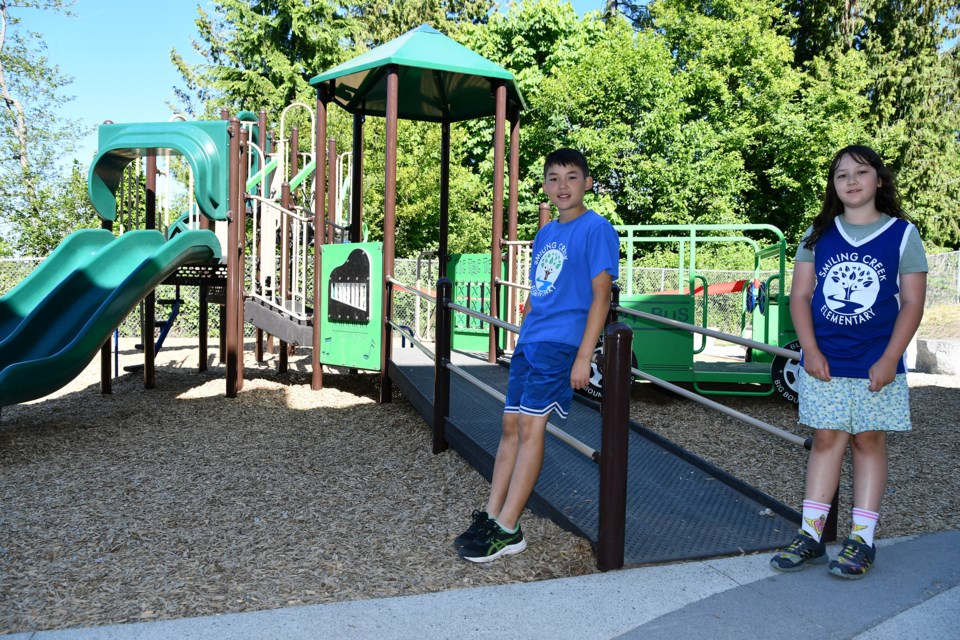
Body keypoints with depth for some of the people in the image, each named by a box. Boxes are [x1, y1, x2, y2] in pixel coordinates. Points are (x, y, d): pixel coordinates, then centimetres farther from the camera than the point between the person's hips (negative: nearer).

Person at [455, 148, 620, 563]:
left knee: (530, 425, -9)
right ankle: (492, 517, 14)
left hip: (560, 343, -7)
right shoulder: (545, 234, 17)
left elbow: (600, 296, -11)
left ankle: (507, 530, -3)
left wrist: (584, 356, -16)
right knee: (511, 424, 7)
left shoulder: (596, 229, -6)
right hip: (529, 342, 8)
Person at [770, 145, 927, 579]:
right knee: (826, 441, 6)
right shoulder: (818, 234, 7)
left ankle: (861, 539, 13)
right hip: (823, 363, 2)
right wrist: (810, 349, -7)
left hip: (875, 366, -2)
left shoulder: (902, 234, 1)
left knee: (868, 442, 5)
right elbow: (800, 295, 4)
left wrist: (889, 360, -11)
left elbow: (912, 303, -2)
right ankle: (811, 535, 12)